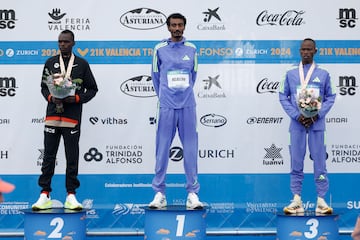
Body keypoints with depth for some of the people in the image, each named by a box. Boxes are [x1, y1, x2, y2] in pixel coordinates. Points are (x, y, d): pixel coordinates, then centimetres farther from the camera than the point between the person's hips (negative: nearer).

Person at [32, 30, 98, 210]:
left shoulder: (82, 64, 6)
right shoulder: (50, 63, 12)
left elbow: (92, 89, 7)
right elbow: (44, 87, 15)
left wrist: (77, 98, -9)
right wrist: (51, 98, -7)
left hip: (72, 118, -2)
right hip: (52, 116, 2)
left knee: (72, 158, 1)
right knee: (49, 156, 3)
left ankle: (71, 196, 8)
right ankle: (45, 195, 7)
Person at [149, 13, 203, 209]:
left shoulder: (191, 49, 8)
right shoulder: (160, 49, 4)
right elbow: (155, 75, 12)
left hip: (187, 106, 1)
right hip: (166, 106, -1)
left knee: (190, 150, 1)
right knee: (162, 150, 0)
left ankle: (192, 193, 6)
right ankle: (159, 193, 7)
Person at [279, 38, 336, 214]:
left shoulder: (323, 74, 7)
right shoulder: (291, 74, 7)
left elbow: (330, 97, 6)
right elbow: (283, 96, 4)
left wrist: (317, 115, -9)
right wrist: (296, 116, -9)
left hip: (316, 124, 0)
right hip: (297, 124, 1)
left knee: (319, 162, -1)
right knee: (296, 163, 2)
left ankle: (321, 200, 4)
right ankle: (296, 200, 6)